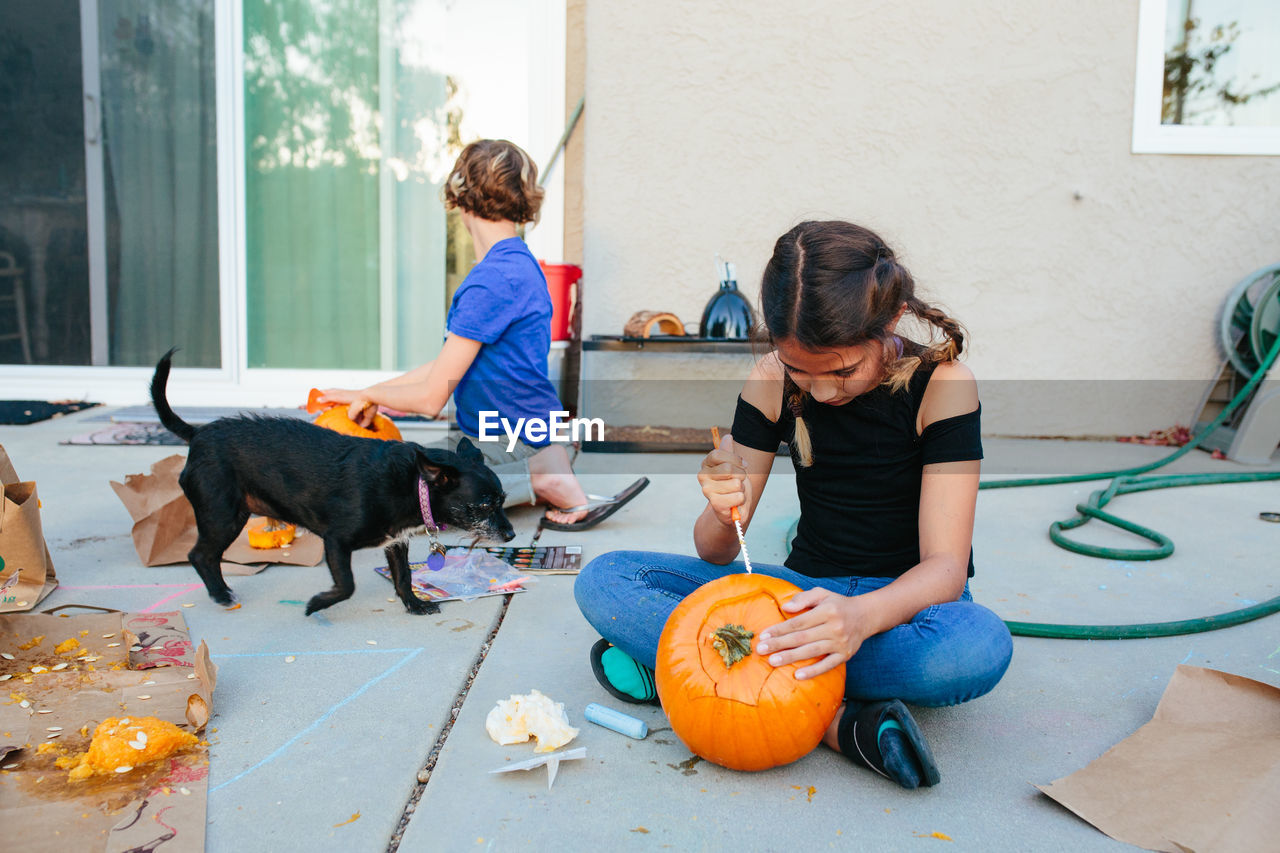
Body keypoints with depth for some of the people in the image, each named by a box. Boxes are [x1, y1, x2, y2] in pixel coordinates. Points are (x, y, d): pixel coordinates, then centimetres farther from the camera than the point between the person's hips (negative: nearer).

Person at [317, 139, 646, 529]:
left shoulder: (491, 282, -22)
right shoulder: (519, 263, 10)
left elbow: (431, 398, -18)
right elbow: (447, 365, 15)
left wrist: (369, 394, 3)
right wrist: (363, 396, 15)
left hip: (510, 449, -9)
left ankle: (543, 482, -7)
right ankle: (542, 472, 9)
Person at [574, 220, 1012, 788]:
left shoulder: (942, 384, -16)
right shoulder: (773, 383, -8)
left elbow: (945, 567, -22)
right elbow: (714, 554, -6)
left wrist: (863, 615, -44)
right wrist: (724, 516, -31)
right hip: (806, 591, 3)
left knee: (980, 644, -40)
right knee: (603, 581, -16)